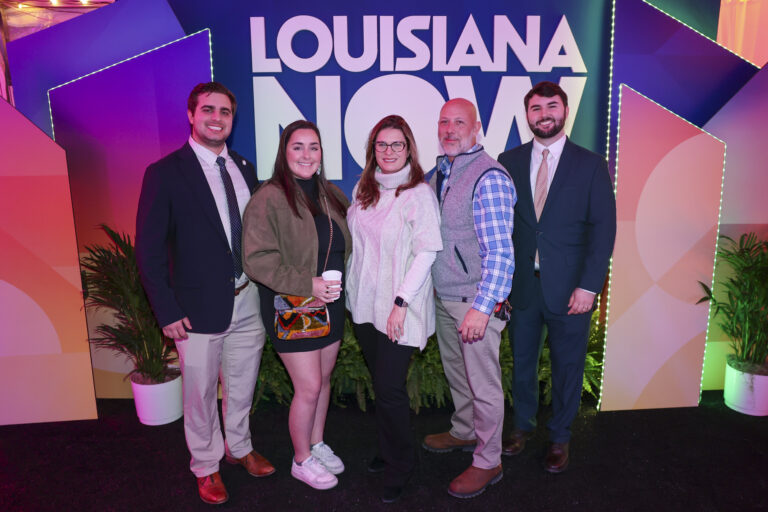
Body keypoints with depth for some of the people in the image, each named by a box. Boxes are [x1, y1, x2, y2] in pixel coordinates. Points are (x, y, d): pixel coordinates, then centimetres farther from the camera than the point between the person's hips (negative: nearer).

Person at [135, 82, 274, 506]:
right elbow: (149, 250, -10)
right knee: (201, 394, 12)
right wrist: (167, 311, -13)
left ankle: (239, 447, 45)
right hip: (199, 307, -4)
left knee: (242, 385, 21)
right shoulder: (164, 173, -9)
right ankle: (206, 466, 36)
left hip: (247, 300, 5)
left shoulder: (244, 169, 6)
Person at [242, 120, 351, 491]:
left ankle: (317, 445, 38)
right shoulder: (269, 199, -15)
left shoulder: (330, 195, 6)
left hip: (330, 303, 6)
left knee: (324, 380, 17)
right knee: (308, 387, 2)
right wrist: (307, 285, -24)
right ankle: (301, 460, 25)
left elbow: (346, 244, 19)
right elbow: (256, 259, -21)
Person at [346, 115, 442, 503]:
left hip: (399, 309, -6)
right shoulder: (363, 189, 6)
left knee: (389, 388, -2)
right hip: (364, 304, 6)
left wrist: (400, 303, -18)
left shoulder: (419, 193, -12)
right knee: (380, 382, 17)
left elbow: (427, 252, -15)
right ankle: (389, 450, 37)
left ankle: (399, 465, 21)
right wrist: (351, 291, 11)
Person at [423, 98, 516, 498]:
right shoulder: (439, 173, 8)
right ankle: (464, 432, 46)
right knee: (455, 372, 24)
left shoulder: (489, 177, -18)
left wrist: (482, 307, -26)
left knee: (483, 384, 6)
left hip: (475, 300, -8)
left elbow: (500, 251, -22)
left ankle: (487, 462, 23)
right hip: (444, 297, 8)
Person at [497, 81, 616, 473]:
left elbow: (603, 229, -4)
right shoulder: (508, 162, 4)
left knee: (567, 365, 12)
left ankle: (559, 438, 33)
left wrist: (588, 286, -11)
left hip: (569, 288, -1)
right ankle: (522, 426, 39)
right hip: (521, 285, 2)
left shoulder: (591, 165, -1)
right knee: (522, 361, 16)